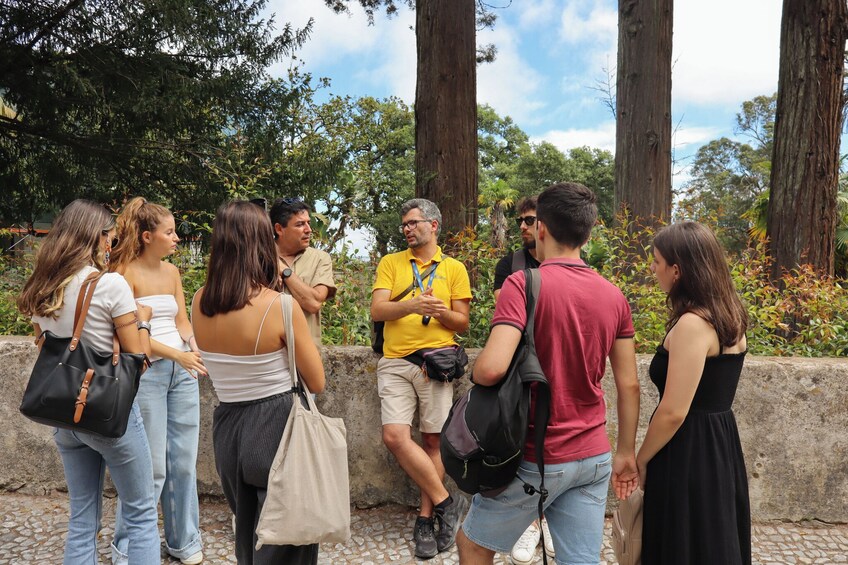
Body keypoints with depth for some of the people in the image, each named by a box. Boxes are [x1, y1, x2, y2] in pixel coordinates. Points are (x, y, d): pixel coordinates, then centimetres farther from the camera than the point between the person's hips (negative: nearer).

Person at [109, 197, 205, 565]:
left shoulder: (171, 271, 11)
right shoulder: (126, 273, -8)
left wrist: (196, 349, -7)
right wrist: (176, 354, -19)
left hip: (182, 370, 6)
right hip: (145, 372, -6)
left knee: (184, 461, 10)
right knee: (152, 466, -2)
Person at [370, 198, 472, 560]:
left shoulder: (454, 269, 9)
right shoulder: (391, 263, 10)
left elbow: (463, 323, 8)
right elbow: (376, 311, -2)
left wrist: (444, 313, -14)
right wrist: (412, 305, -20)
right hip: (396, 362, 1)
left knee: (432, 439, 2)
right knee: (394, 436, -12)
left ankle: (426, 517, 18)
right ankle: (445, 502, 4)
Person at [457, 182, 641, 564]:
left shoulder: (522, 284, -16)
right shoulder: (613, 296, 2)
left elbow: (492, 368, -28)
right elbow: (629, 385, 5)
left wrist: (475, 371, -5)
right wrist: (626, 453, 15)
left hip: (535, 458, -5)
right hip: (594, 458, 5)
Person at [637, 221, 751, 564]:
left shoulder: (692, 324, -22)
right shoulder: (729, 316, 7)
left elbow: (674, 412, -22)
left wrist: (640, 460, -9)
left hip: (689, 453, -9)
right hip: (720, 445, 9)